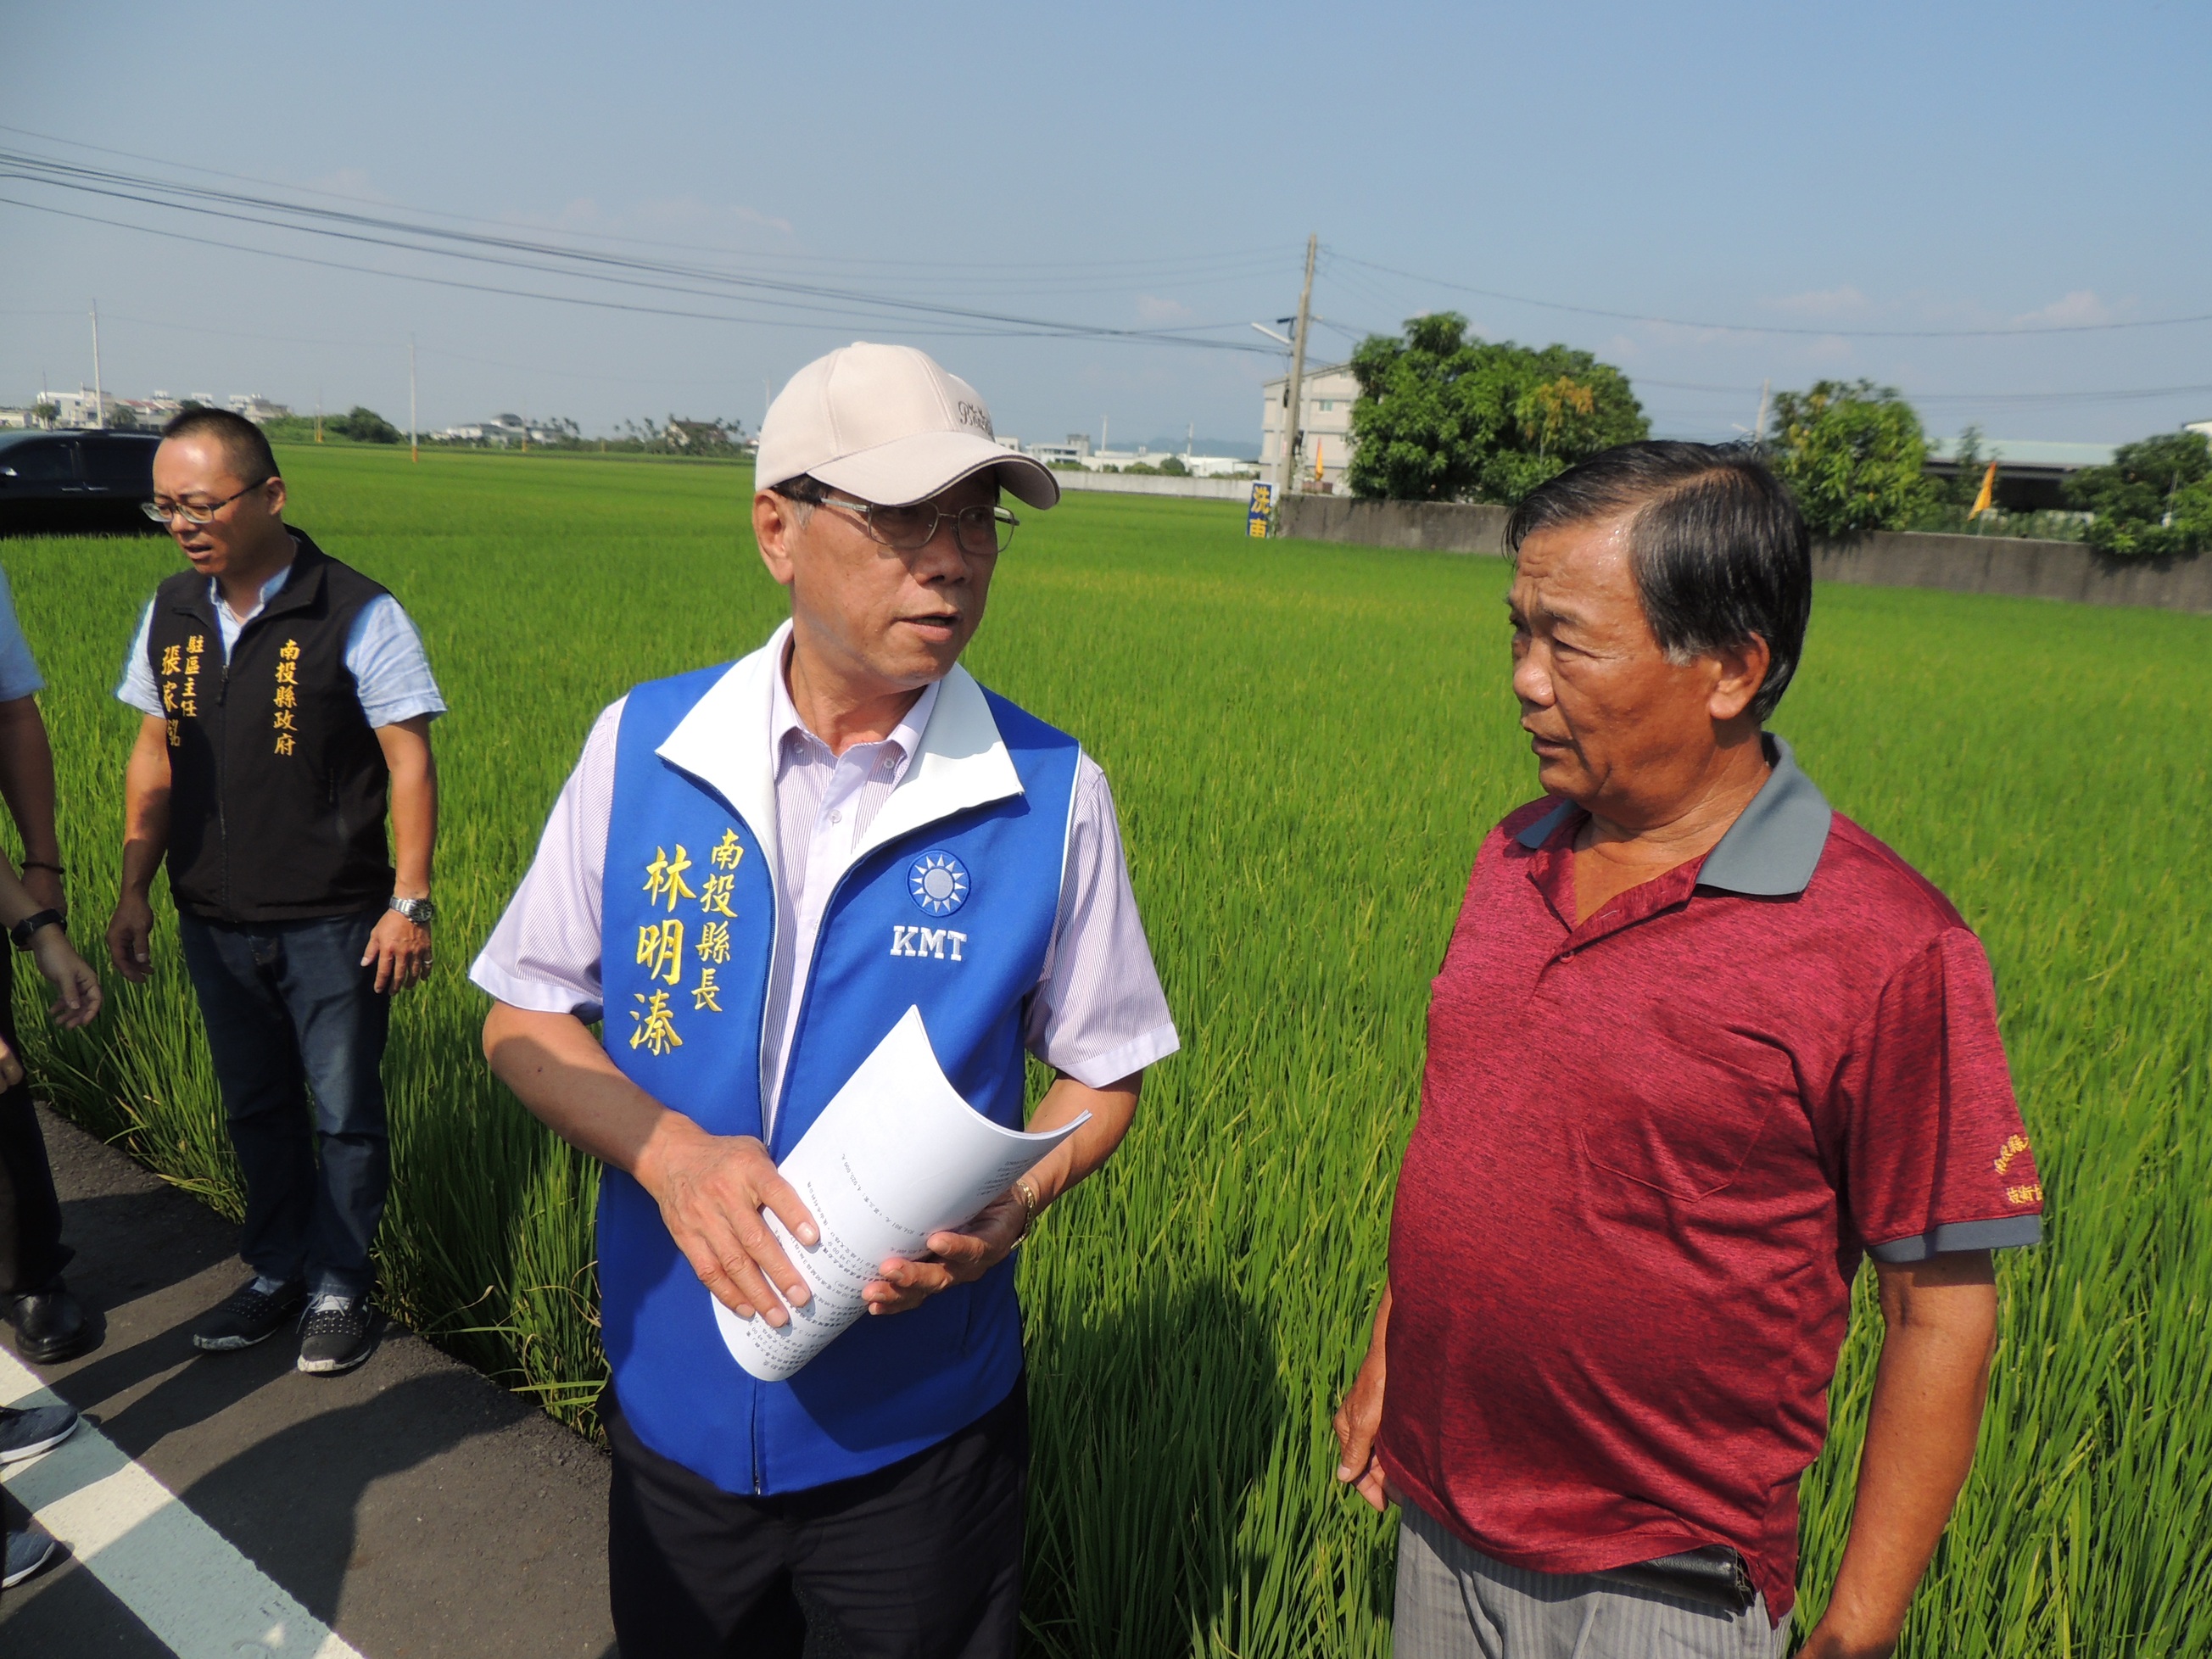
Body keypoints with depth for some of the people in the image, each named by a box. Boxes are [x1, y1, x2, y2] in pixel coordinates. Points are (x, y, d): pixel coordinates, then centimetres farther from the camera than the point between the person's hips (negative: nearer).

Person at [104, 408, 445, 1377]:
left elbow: (410, 762, -12)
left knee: (344, 1115, 6)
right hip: (214, 927, 5)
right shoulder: (172, 613, 5)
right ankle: (277, 1273, 35)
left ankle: (340, 1290, 24)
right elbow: (154, 757, 13)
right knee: (256, 1110, 18)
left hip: (332, 928, -5)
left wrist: (409, 903, -16)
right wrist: (133, 891, 10)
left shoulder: (358, 616, -12)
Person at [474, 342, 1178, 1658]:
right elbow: (524, 1019, -1)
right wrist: (668, 1150, -19)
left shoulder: (1051, 794, -13)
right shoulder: (640, 748, -9)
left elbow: (1103, 1071, -2)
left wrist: (1013, 1205, -22)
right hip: (676, 1406, 2)